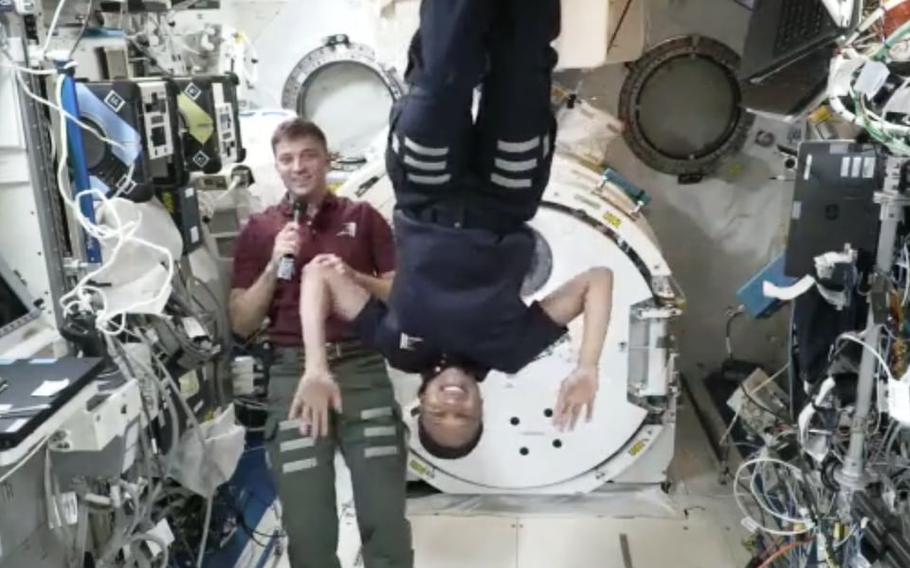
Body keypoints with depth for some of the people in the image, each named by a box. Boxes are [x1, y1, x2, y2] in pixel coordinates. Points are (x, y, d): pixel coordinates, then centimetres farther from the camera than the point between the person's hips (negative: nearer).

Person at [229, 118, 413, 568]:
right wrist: (274, 266, -7)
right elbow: (242, 324, 7)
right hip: (293, 375, 1)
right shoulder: (258, 231, 10)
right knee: (307, 529, 2)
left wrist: (352, 277, -11)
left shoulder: (363, 218, 9)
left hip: (362, 368, 0)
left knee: (386, 517, 0)